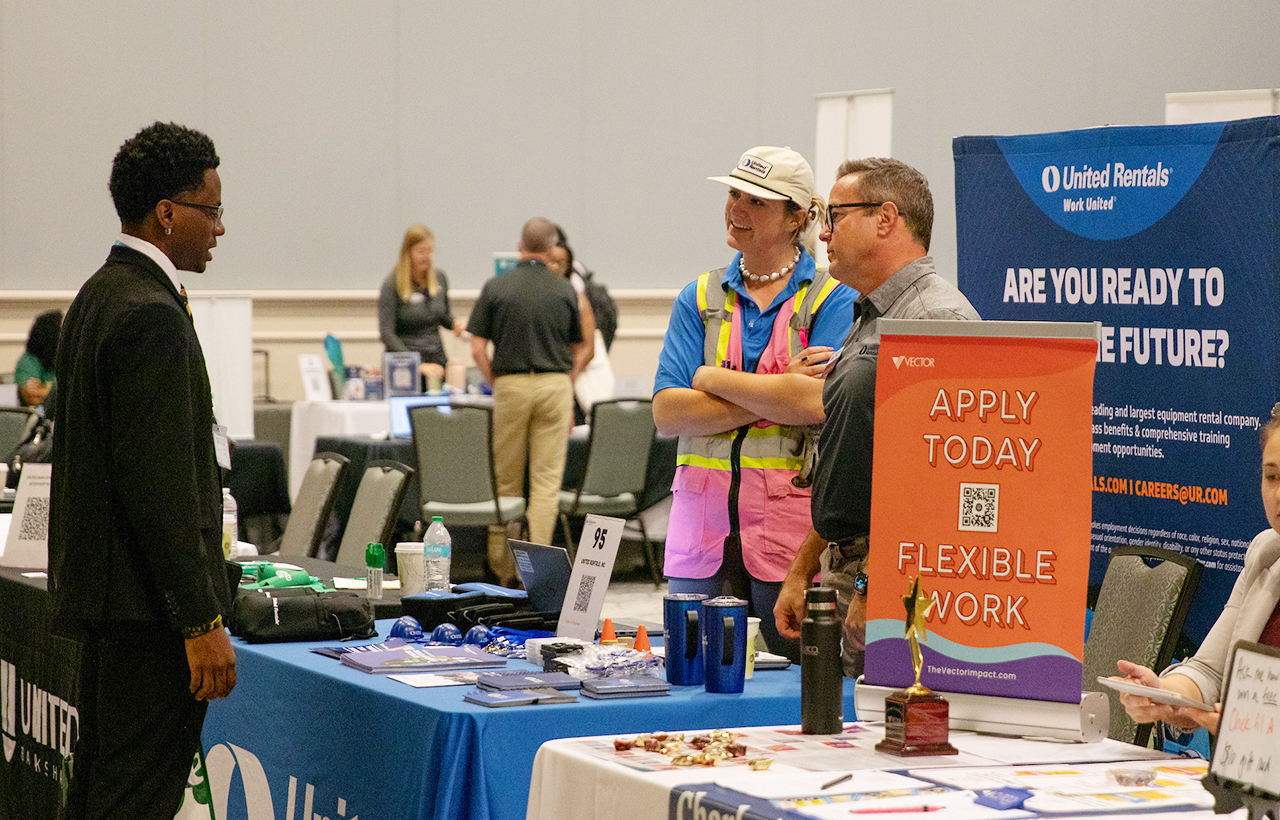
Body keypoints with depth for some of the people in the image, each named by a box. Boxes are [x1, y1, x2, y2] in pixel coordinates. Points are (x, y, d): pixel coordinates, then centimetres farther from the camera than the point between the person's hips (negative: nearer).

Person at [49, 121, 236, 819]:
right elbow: (159, 482, -23)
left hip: (102, 584, 11)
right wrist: (202, 620, -21)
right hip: (149, 604, -11)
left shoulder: (98, 295, 14)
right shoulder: (151, 316, -18)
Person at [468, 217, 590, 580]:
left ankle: (502, 568, 14)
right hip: (555, 385, 0)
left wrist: (496, 384, 11)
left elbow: (478, 350, -1)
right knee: (547, 481, 0)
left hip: (510, 385, 0)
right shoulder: (565, 290, 4)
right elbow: (578, 353, 9)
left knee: (506, 481, 9)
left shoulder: (496, 287, 1)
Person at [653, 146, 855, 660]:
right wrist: (774, 396, -9)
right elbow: (667, 413, 1)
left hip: (793, 521, -3)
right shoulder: (700, 299, 13)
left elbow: (816, 403, -14)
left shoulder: (833, 300, 2)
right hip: (703, 524, 3)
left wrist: (714, 378, -4)